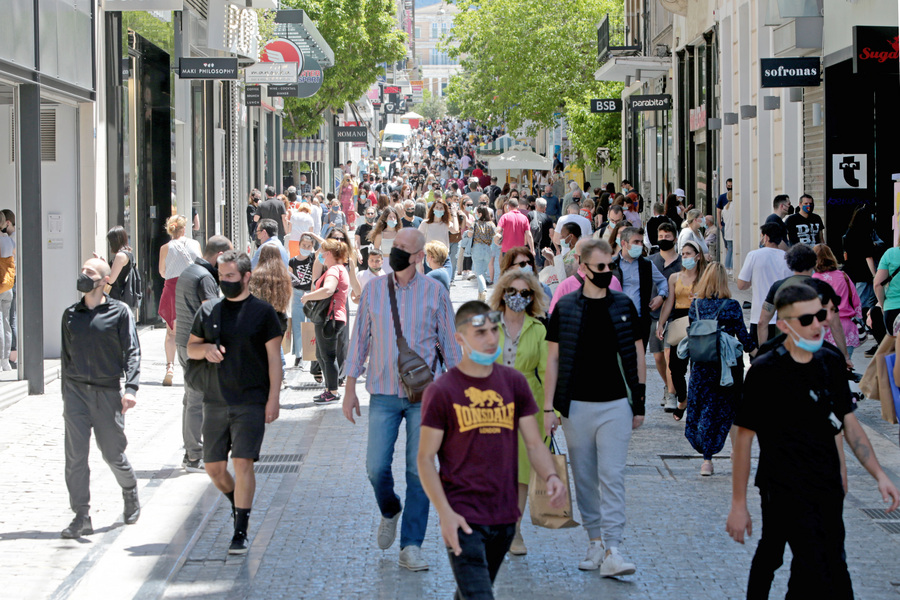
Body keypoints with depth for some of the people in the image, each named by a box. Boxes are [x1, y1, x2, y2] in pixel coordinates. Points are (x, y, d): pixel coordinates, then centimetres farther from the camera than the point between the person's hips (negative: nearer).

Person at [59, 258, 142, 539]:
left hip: (107, 392, -3)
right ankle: (81, 517, -4)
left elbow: (132, 352, -4)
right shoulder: (70, 315, 11)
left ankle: (130, 494, 35)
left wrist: (131, 388, -17)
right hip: (75, 390, 3)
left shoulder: (119, 312, 0)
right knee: (75, 455, -7)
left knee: (113, 453, 6)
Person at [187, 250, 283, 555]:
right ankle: (237, 503, 36)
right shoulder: (208, 311, 9)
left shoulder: (262, 312, -1)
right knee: (214, 467, 7)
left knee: (242, 463, -11)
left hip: (251, 402, -4)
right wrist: (206, 349, -7)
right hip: (215, 401, 4)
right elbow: (190, 348, 17)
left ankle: (240, 532, -6)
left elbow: (274, 358, -1)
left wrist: (273, 398, -8)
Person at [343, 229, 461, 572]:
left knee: (419, 471, -2)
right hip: (383, 393, 1)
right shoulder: (373, 290, 5)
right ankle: (390, 511, 28)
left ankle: (411, 546, 5)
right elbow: (359, 339, 10)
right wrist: (350, 388, 6)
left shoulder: (435, 293, 1)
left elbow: (450, 344, 7)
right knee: (376, 467, -4)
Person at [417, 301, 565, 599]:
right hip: (463, 517, -5)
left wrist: (551, 476, -13)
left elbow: (534, 443, 8)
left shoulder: (514, 382, 6)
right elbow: (425, 458, -5)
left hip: (505, 517, 5)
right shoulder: (441, 392, -7)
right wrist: (445, 512, -17)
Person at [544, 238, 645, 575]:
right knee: (585, 480, 7)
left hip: (615, 405, -1)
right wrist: (548, 407, -1)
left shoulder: (623, 307, 5)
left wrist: (639, 403, 8)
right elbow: (553, 360, 4)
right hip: (576, 406, 1)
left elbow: (637, 356, 11)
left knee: (613, 477, -9)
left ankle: (612, 551, -13)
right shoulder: (565, 308, 2)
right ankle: (595, 542, 18)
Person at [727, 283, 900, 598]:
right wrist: (738, 504, -8)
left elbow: (848, 422, 15)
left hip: (828, 488, 6)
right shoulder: (765, 371, -12)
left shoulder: (832, 362, 5)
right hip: (785, 488, -6)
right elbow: (743, 438, -8)